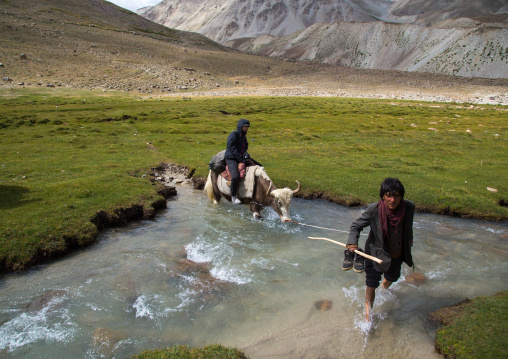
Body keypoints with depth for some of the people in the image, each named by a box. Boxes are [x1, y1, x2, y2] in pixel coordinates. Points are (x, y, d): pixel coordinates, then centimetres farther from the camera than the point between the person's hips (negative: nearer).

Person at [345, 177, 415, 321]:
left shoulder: (409, 208, -18)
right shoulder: (374, 210, -27)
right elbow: (356, 226, -14)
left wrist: (409, 239, 21)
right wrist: (352, 243, -30)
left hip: (397, 255, 4)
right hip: (376, 254, -4)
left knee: (392, 277, 29)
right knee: (371, 285, -2)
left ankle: (384, 288, 66)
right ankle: (368, 315, 22)